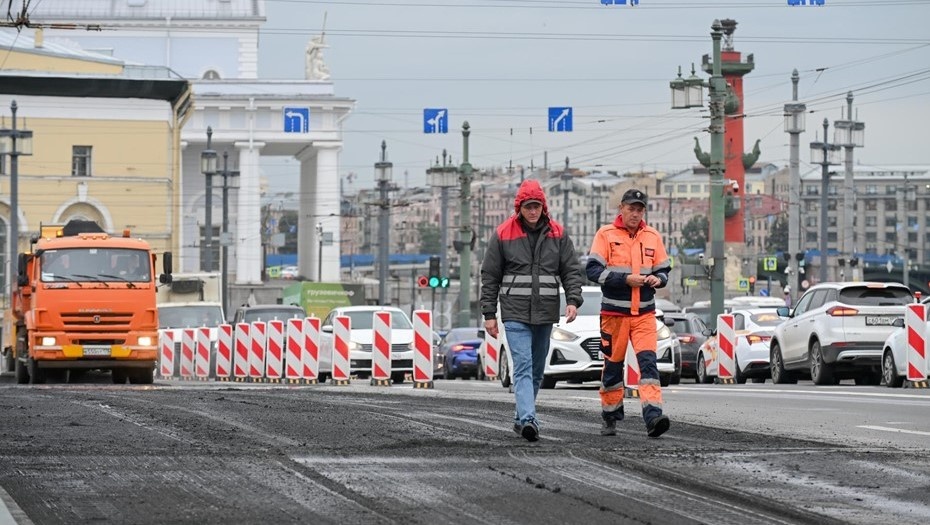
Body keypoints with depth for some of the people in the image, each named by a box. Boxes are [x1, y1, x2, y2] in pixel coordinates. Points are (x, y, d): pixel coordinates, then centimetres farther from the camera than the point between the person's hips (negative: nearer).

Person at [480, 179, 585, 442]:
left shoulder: (558, 234, 6)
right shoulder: (503, 234, 0)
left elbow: (572, 270, 8)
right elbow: (490, 276, 4)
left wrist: (573, 300, -9)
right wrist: (489, 314, 1)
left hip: (545, 312, 4)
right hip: (515, 312, -4)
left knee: (537, 369, 11)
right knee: (523, 366, -16)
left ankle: (521, 417, 25)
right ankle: (528, 419, -28)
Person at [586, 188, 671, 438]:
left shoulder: (652, 236, 9)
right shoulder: (606, 234, -3)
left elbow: (663, 270, 16)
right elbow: (593, 270, -10)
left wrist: (657, 279, -8)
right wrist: (626, 279, -18)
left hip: (644, 313, 2)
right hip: (614, 312, -2)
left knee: (648, 361, -12)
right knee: (613, 365, 7)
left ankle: (653, 417, -22)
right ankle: (610, 417, 22)